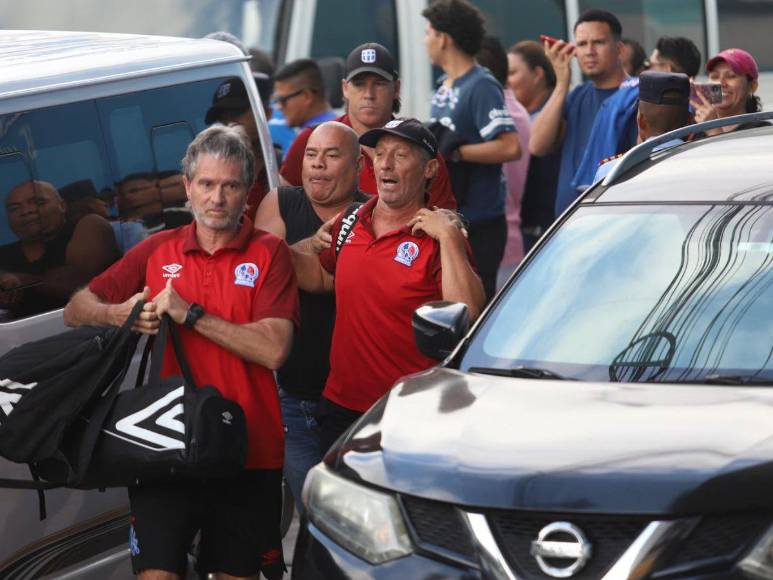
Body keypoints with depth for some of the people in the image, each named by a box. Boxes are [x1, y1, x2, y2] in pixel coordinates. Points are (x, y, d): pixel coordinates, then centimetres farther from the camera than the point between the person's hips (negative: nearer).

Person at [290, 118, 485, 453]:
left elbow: (468, 315, -25)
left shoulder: (437, 239, -11)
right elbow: (323, 277, 25)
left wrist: (449, 237, -27)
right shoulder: (349, 222, 7)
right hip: (339, 406, 6)